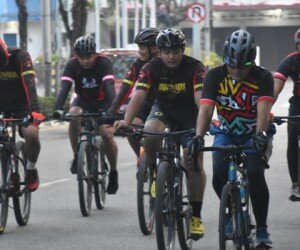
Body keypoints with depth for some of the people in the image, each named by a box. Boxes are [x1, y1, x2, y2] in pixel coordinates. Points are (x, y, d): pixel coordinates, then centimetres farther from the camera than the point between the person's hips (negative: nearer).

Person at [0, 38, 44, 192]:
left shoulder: (20, 57, -23)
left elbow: (29, 84, -34)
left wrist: (34, 110, -47)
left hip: (22, 106, -3)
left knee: (31, 134, -29)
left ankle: (31, 169, -4)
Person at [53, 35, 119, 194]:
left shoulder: (104, 63, -24)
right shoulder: (72, 65, -19)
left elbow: (109, 87, -35)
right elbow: (65, 88, -29)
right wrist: (57, 109, -46)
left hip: (103, 102, -2)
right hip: (83, 100, 2)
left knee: (107, 134, -22)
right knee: (73, 116, -32)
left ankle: (113, 172, 0)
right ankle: (77, 156, -16)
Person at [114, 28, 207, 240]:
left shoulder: (195, 68, -22)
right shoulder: (151, 68, -17)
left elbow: (200, 97, -33)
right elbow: (138, 95, -27)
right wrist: (126, 120, -43)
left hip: (189, 114, -1)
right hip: (163, 109, 1)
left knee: (194, 162, -14)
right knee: (150, 131, -34)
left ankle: (196, 216, -5)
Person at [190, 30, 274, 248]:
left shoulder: (263, 77, -20)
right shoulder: (215, 76, -16)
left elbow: (263, 109, -34)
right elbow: (206, 108, -27)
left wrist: (260, 135, -52)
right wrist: (199, 137, -42)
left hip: (255, 134, -2)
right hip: (226, 133, 2)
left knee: (255, 175, -24)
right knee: (219, 176, -20)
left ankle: (262, 230, -11)